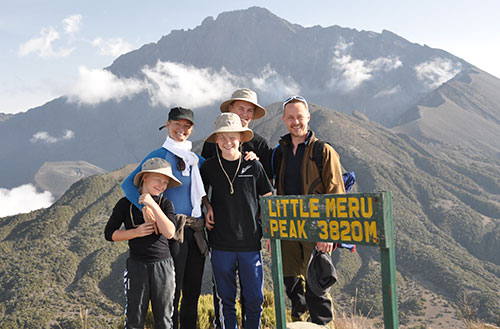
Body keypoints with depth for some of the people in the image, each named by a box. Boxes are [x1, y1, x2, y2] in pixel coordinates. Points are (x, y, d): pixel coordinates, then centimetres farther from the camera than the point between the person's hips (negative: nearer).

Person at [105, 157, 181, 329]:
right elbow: (109, 233, 1)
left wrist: (153, 205, -20)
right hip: (137, 265, -1)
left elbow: (169, 232, -14)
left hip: (163, 265, 1)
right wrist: (137, 232, -12)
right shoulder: (126, 204, -1)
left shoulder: (165, 203, 1)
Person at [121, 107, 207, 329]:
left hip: (196, 233, 6)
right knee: (172, 293, 0)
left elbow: (203, 192, 24)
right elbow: (128, 184, -15)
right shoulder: (159, 156, -5)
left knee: (192, 293, 12)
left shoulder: (198, 160, 12)